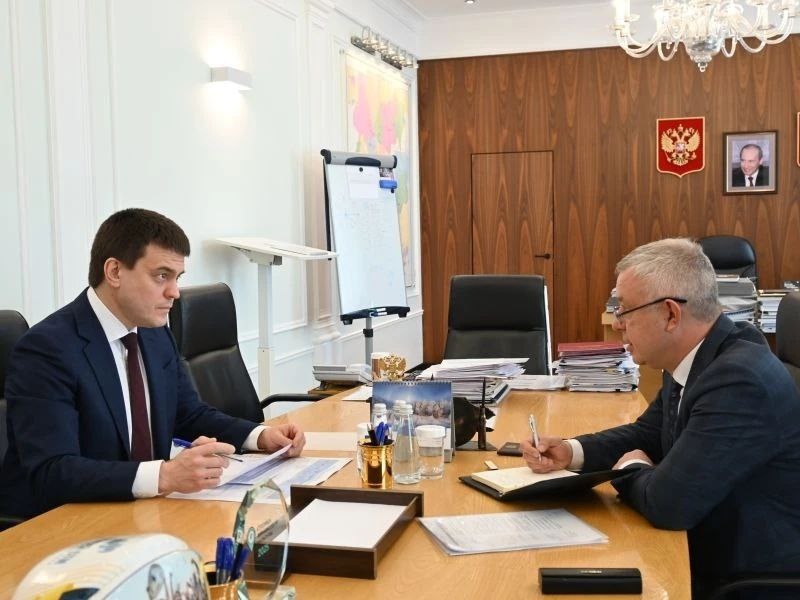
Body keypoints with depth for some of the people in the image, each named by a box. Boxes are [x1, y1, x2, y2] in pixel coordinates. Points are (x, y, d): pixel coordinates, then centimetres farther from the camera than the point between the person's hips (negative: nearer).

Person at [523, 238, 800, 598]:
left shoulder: (740, 379, -29)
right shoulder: (692, 360, 1)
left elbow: (669, 502, -32)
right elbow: (648, 435, 15)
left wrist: (632, 470, -10)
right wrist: (571, 452, -1)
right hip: (711, 558, 8)